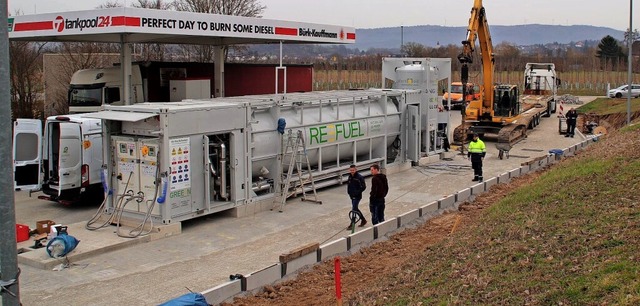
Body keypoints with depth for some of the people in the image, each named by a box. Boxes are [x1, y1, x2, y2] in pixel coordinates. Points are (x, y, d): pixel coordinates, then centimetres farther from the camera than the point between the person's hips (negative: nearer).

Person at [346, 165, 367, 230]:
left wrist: (358, 192, -20)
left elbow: (363, 187, -15)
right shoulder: (350, 177, 7)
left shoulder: (359, 177, -15)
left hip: (357, 196, -8)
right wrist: (349, 192, 8)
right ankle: (363, 220, 33)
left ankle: (352, 225, -5)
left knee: (354, 209, -9)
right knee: (355, 209, 16)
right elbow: (348, 185, 22)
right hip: (352, 196, 8)